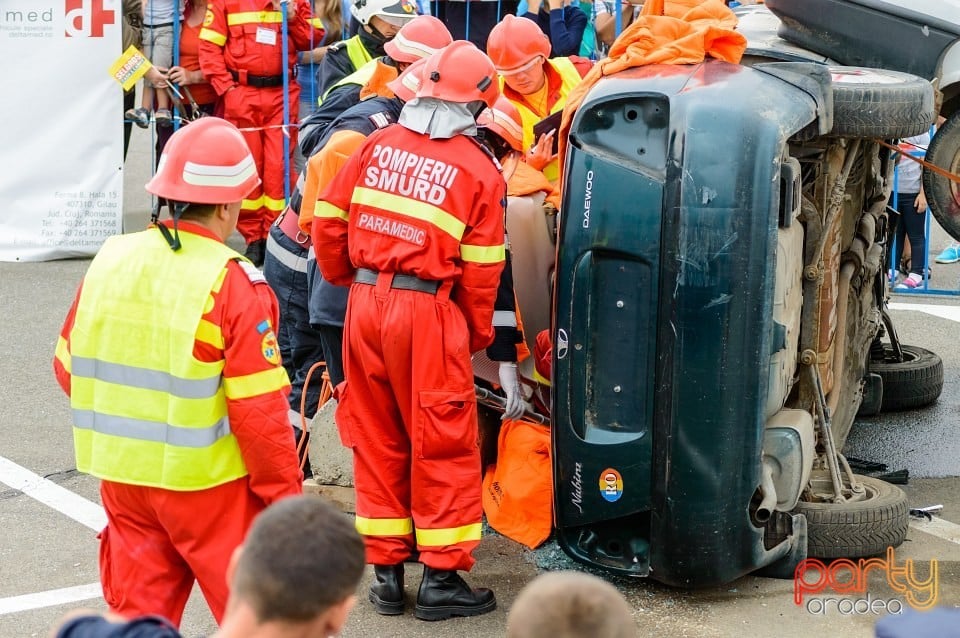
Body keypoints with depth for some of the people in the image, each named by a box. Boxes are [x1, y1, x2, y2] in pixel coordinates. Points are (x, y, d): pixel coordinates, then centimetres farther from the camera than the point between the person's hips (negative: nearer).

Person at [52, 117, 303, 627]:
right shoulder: (233, 283, -17)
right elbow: (259, 410, -17)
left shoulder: (110, 260, -1)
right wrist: (286, 499, -6)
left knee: (138, 609, 15)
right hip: (205, 484, -5)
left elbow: (68, 366, 9)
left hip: (119, 474, 5)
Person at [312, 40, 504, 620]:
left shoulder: (377, 146, 5)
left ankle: (386, 572, 21)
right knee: (443, 447, 7)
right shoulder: (478, 169, -5)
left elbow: (329, 220, 6)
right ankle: (442, 578, 12)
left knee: (378, 441, 14)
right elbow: (481, 268, -6)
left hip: (365, 304, 4)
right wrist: (479, 333, 9)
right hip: (428, 311, -4)